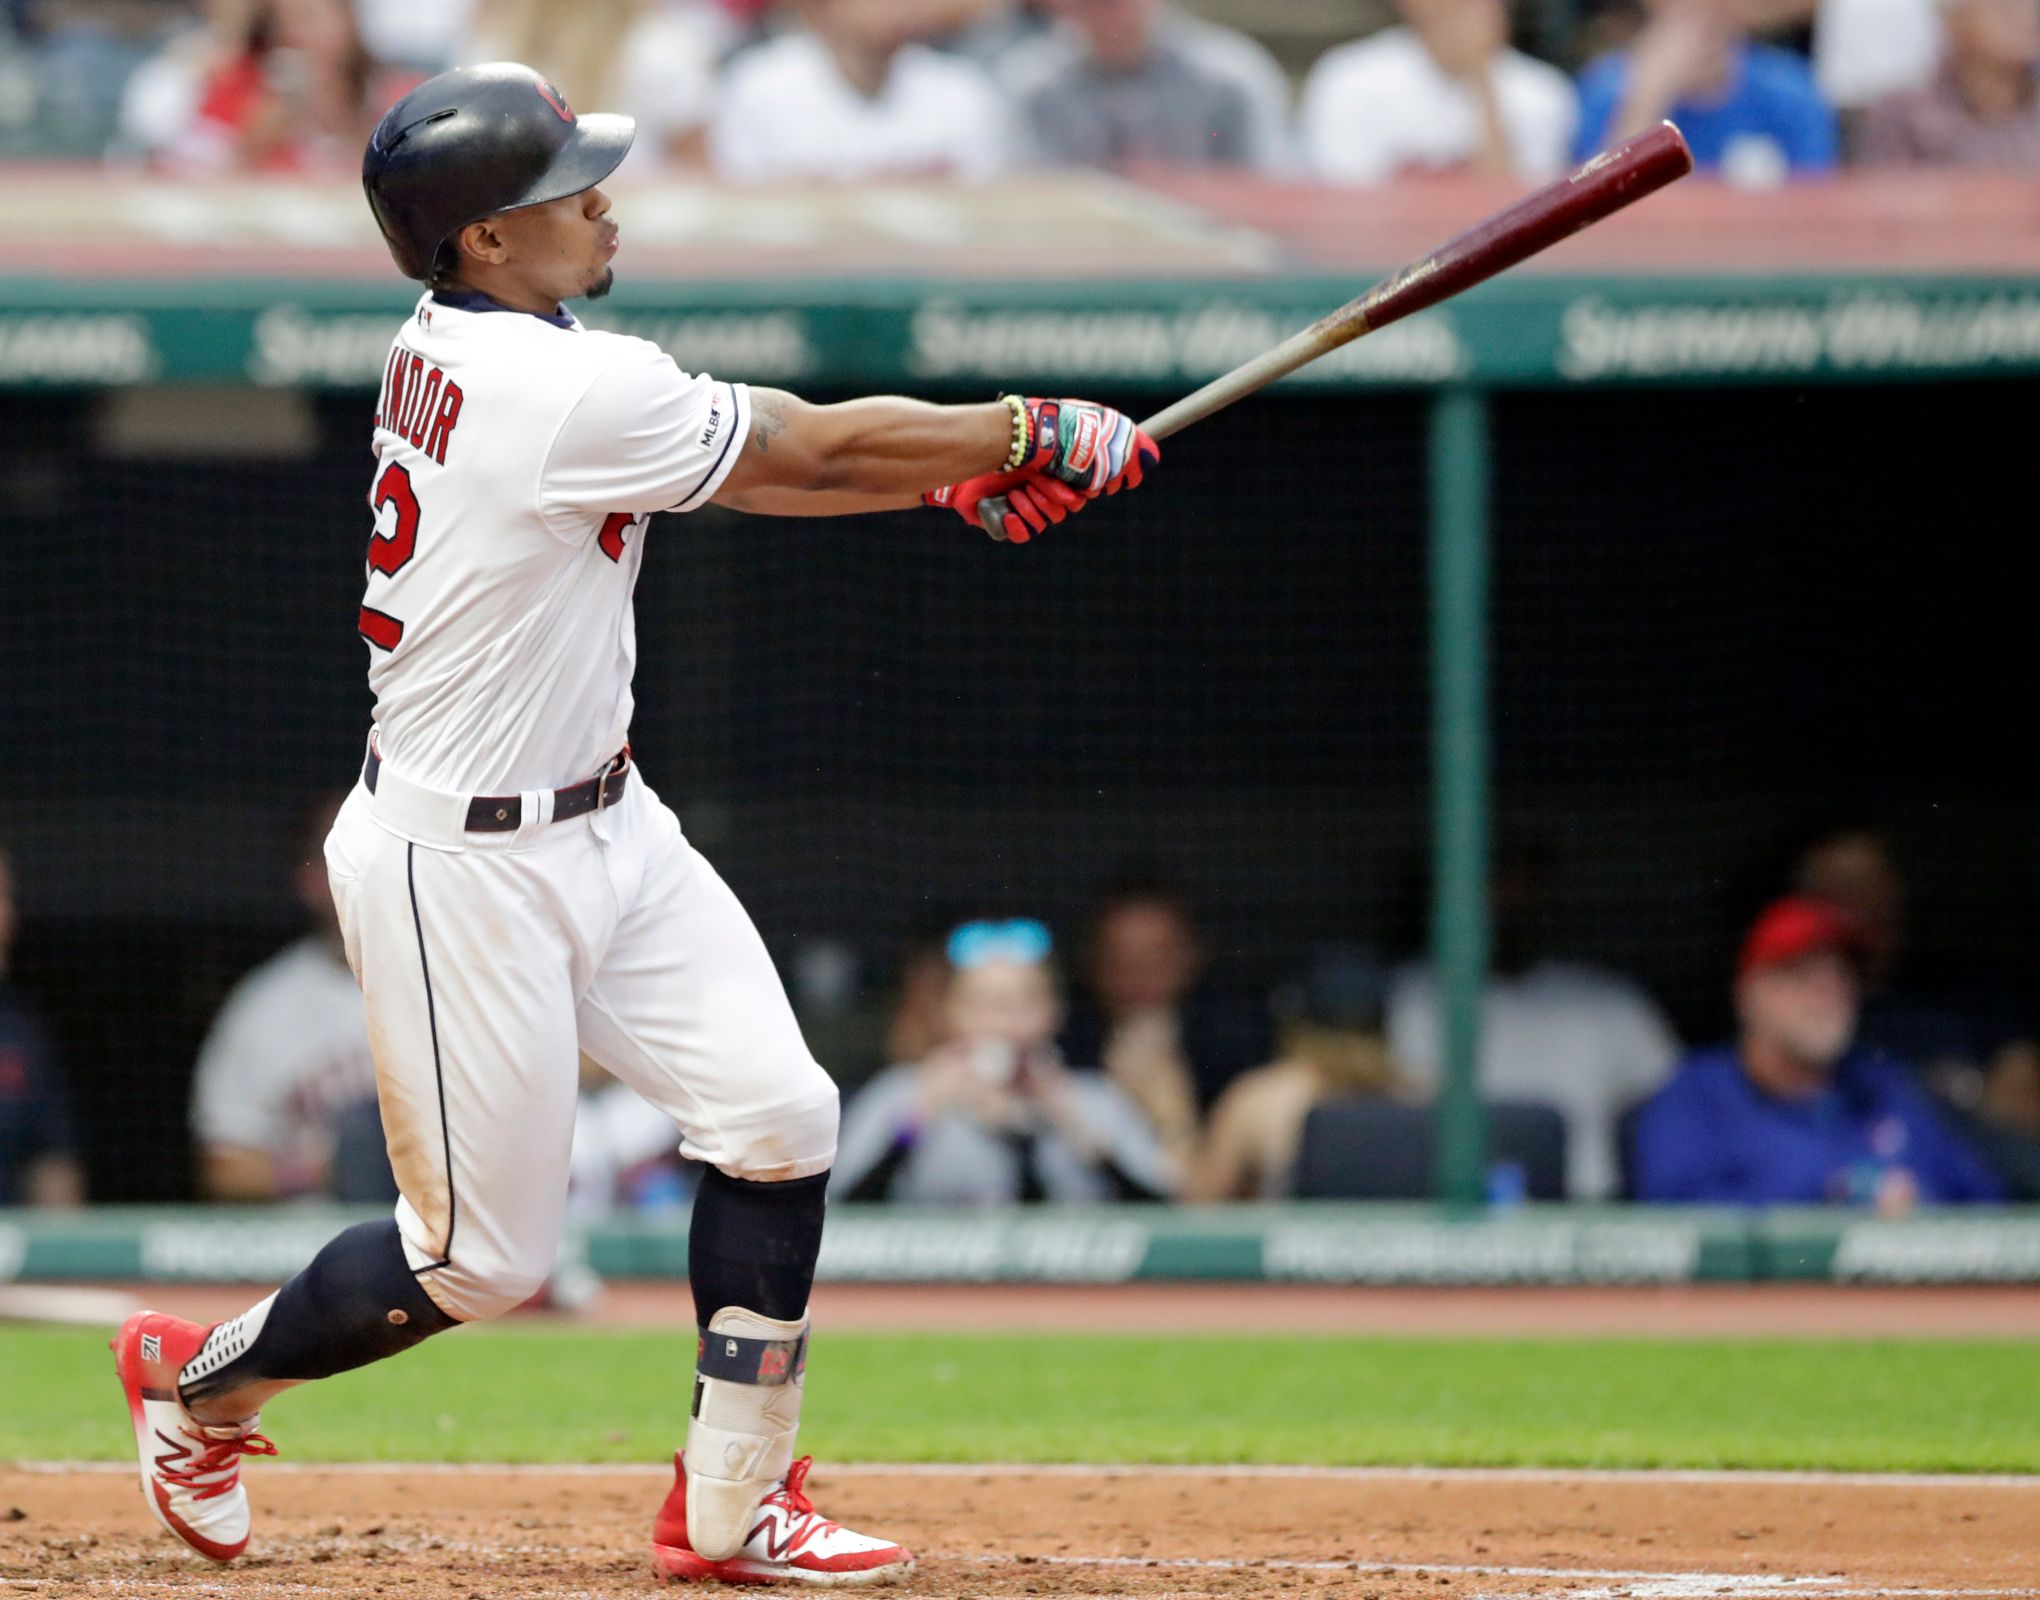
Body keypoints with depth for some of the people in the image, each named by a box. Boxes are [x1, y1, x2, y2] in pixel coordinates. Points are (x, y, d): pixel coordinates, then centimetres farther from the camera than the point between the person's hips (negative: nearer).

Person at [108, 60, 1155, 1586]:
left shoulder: (457, 346, 3)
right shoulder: (566, 394, -26)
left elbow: (747, 458, 9)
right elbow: (814, 451, -18)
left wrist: (958, 474, -1)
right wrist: (1036, 436, -5)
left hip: (606, 829, 9)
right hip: (464, 868, -9)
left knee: (778, 1118, 1)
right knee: (481, 1255, 2)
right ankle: (203, 1383, 27)